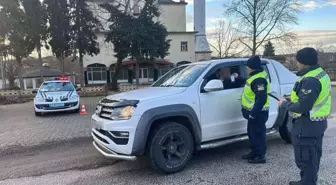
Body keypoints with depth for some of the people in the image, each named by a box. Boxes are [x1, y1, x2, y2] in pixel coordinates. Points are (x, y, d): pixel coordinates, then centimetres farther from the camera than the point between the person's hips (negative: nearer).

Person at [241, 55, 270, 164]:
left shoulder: (259, 79, -23)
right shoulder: (255, 76, 11)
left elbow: (261, 99, -27)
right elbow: (249, 87, 31)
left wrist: (253, 113, -26)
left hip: (257, 113, -11)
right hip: (253, 112, 11)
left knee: (258, 134, -1)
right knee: (252, 133, 19)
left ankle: (260, 156, 11)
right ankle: (254, 152, 32)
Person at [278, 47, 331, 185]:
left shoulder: (310, 80, -26)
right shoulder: (321, 74, 9)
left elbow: (302, 107, -28)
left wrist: (285, 103, -12)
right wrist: (292, 99, 10)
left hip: (307, 125, -11)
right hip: (317, 122, 11)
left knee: (305, 158, 2)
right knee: (312, 157, 22)